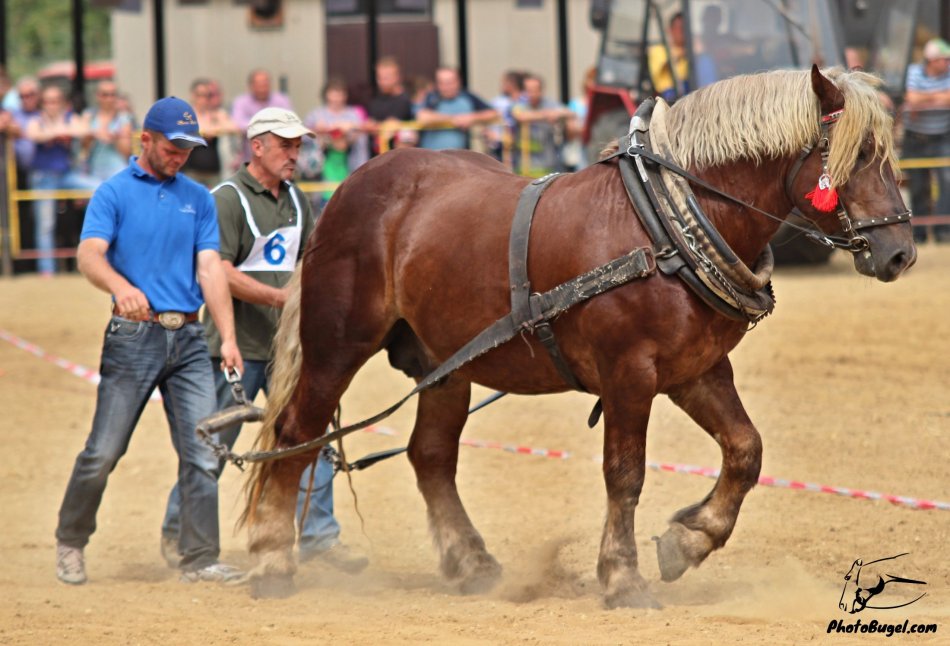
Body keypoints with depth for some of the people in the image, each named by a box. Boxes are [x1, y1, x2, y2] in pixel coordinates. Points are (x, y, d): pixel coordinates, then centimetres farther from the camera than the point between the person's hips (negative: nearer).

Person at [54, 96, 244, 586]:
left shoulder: (198, 198, 14)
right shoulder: (114, 193, 1)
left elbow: (210, 268, 8)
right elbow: (89, 255, -13)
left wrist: (228, 338, -4)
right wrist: (121, 286, -35)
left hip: (189, 338, 4)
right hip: (134, 337, -4)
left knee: (202, 453, -3)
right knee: (103, 452, -1)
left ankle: (200, 559, 1)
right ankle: (70, 542, 18)